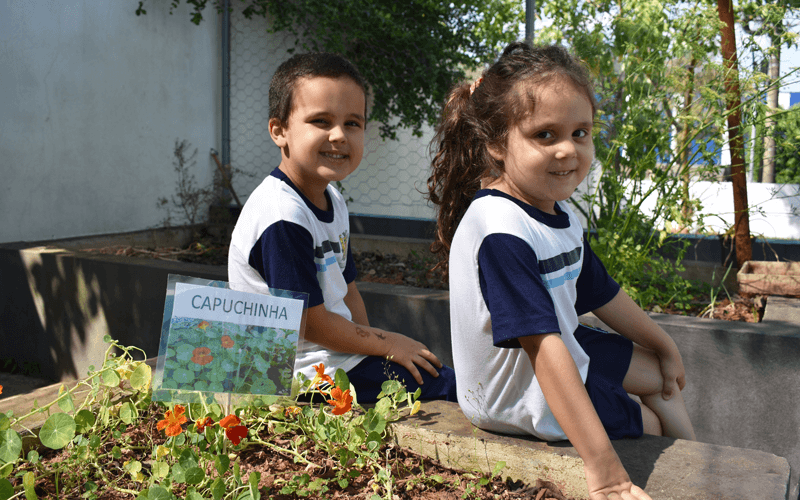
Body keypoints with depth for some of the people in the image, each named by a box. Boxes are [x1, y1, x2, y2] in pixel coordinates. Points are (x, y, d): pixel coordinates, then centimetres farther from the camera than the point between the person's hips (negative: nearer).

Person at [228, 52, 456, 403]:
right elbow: (311, 323, -19)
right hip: (314, 371, -9)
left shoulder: (332, 201, 8)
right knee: (450, 386, -10)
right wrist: (387, 343, -9)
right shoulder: (283, 218, -23)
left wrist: (369, 342, 2)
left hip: (342, 351, 10)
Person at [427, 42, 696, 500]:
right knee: (652, 424, 10)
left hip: (565, 349, 9)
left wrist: (663, 345, 25)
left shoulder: (561, 216, -4)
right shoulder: (501, 231, -35)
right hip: (521, 397, -9)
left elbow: (601, 293, 12)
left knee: (660, 376, 24)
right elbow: (543, 347, -40)